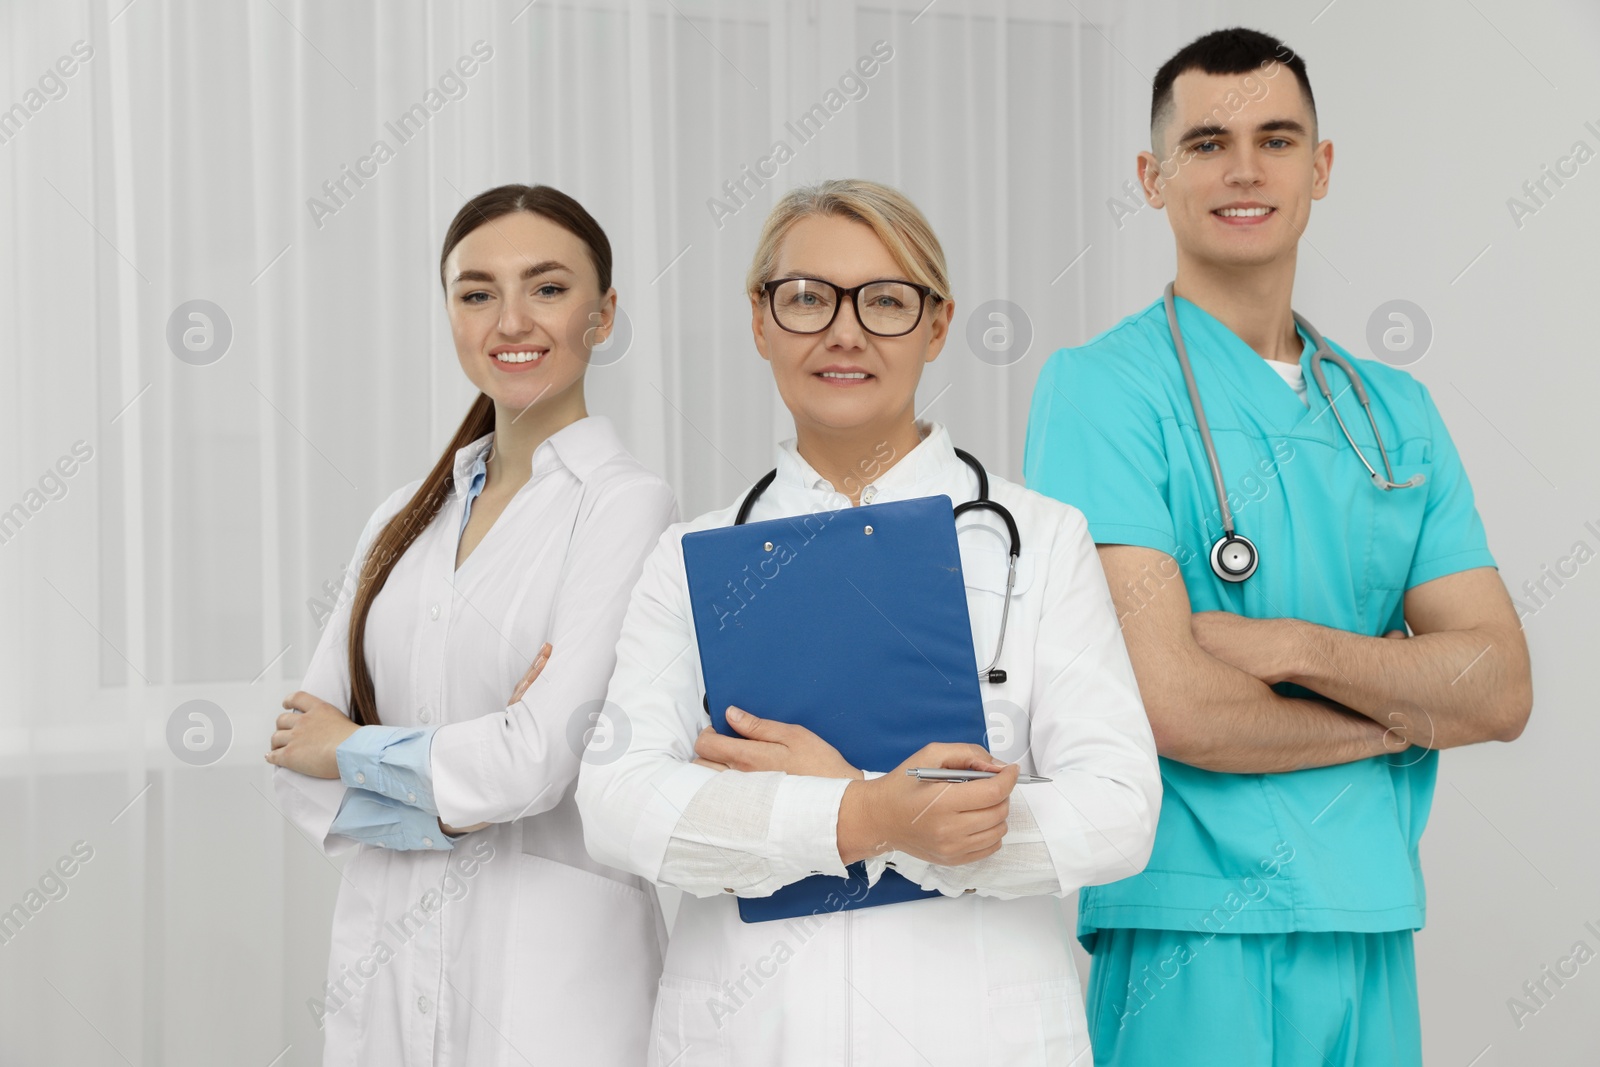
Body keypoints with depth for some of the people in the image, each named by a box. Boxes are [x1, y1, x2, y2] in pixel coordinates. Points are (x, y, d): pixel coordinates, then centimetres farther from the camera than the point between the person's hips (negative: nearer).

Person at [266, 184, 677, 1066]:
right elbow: (297, 760, 4)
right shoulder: (403, 521, 9)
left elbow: (541, 761, -18)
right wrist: (450, 798, -13)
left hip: (546, 968, -5)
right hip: (379, 953, 6)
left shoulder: (625, 506, -10)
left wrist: (351, 749, -2)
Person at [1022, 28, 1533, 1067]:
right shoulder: (1103, 387, -7)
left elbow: (1503, 688, 3)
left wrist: (1298, 647, -13)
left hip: (1377, 940, 5)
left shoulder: (1395, 411, 11)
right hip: (1194, 945, -5)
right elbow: (1172, 704, -17)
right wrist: (1405, 714, -3)